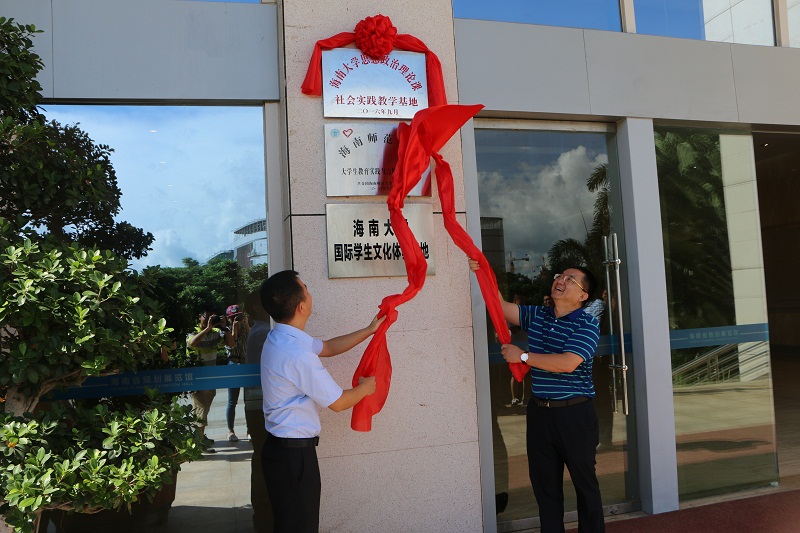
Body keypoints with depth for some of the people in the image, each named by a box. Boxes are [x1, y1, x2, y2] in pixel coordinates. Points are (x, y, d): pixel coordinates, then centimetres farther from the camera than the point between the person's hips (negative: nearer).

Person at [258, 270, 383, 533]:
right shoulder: (297, 354, -26)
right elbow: (338, 402, -16)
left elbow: (327, 347, 20)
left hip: (282, 449, 10)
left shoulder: (281, 338, 4)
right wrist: (366, 387, 4)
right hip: (294, 454, -9)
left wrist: (368, 331, 21)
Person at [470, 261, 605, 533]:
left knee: (584, 480, 9)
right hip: (539, 411, 5)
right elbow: (501, 306, 4)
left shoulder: (587, 324, -10)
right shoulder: (536, 315, 8)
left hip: (575, 413, -5)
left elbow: (568, 363, -22)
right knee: (544, 481, 14)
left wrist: (522, 356, -17)